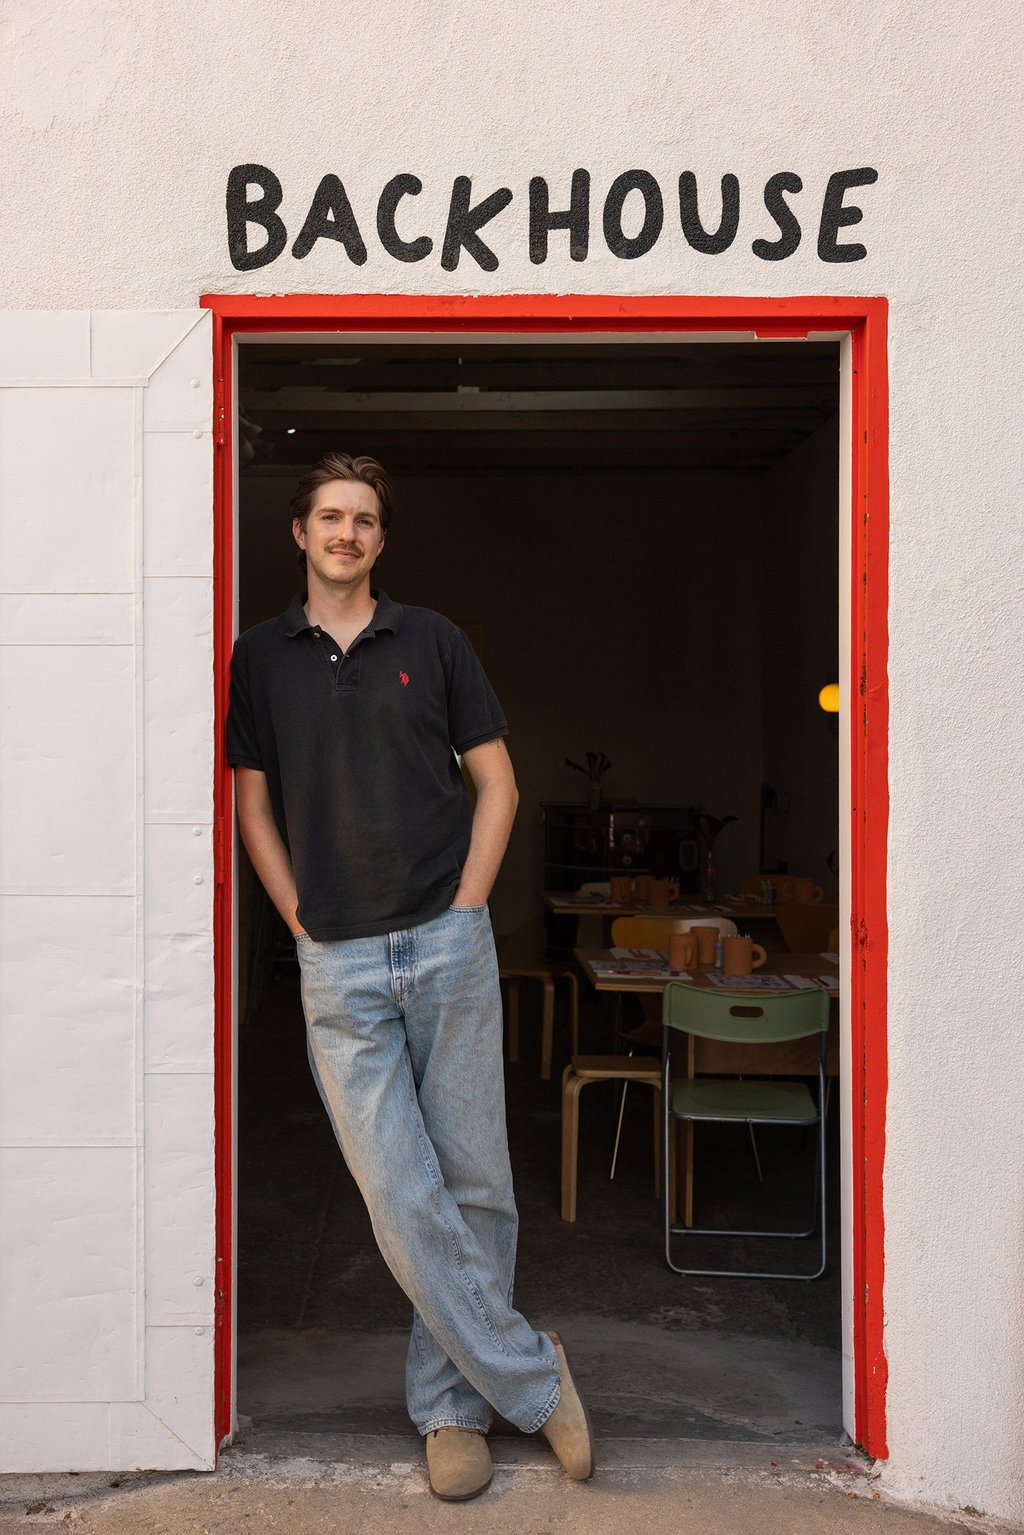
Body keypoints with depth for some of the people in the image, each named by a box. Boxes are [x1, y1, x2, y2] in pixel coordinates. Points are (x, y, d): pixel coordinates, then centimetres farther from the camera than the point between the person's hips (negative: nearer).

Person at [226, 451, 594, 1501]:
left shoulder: (432, 641, 7)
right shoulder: (260, 657, 9)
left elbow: (497, 784, 9)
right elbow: (253, 805, 10)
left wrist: (465, 906, -1)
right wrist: (302, 923, 1)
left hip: (448, 943, 0)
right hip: (337, 963, 0)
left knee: (473, 1183, 6)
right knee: (402, 1195, -3)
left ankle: (449, 1400, 23)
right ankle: (533, 1380, 14)